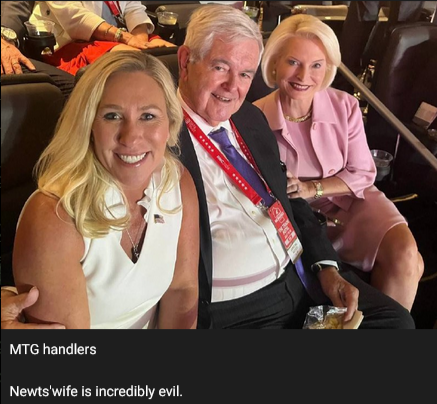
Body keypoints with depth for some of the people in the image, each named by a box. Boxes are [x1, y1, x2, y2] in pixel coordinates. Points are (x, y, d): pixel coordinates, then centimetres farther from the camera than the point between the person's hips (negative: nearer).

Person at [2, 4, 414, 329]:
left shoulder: (252, 119, 11)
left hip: (302, 277, 8)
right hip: (229, 309, -7)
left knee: (397, 321, 4)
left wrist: (326, 266, 4)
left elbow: (291, 199, 15)